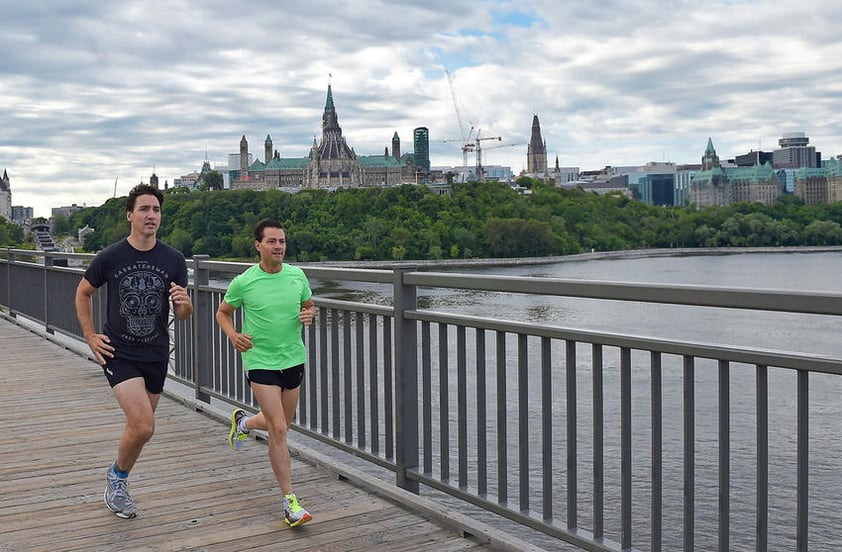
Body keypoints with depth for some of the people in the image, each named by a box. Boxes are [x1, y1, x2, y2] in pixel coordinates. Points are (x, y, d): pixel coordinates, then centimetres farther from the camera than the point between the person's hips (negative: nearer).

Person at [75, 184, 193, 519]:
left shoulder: (173, 260, -2)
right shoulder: (110, 257, -8)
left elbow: (182, 314, 2)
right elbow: (83, 293, 8)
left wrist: (184, 303, -22)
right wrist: (90, 336, 1)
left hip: (156, 356, 4)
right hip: (119, 353, -3)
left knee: (138, 427, 14)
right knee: (144, 427, -16)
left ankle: (118, 480, 39)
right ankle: (118, 475, 12)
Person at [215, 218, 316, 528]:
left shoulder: (297, 275, -1)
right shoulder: (243, 282, -10)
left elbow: (309, 305, 15)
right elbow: (223, 312, 6)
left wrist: (309, 315, -8)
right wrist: (233, 336, -13)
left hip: (294, 359, 5)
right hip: (260, 362, -5)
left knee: (282, 425, 19)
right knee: (278, 430, -11)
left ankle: (243, 422, 52)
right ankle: (289, 501, -3)